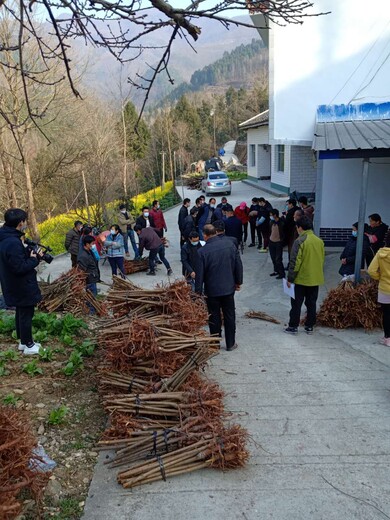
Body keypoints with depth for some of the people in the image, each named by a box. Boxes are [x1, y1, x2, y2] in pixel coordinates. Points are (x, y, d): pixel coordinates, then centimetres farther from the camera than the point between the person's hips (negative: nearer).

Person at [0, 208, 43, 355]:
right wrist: (35, 258, -14)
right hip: (23, 287, -10)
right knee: (26, 314, 3)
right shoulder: (13, 243, -28)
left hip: (17, 286, 10)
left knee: (21, 313, 20)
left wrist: (28, 252, 0)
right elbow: (20, 267, -27)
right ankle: (28, 346, 16)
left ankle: (23, 341, 34)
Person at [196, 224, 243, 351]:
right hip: (228, 288, 3)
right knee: (229, 316, 14)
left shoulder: (203, 251, -15)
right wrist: (238, 282, 13)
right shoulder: (229, 244, -5)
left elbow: (199, 275, -12)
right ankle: (230, 344, 23)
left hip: (212, 290, -2)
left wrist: (198, 292, -2)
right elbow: (238, 265, 0)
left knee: (214, 317, 11)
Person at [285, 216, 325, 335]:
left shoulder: (300, 241, -15)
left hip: (301, 279, -5)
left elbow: (295, 262, -17)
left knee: (296, 303, 5)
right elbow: (322, 259, 12)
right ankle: (309, 326, 19)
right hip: (316, 279, 6)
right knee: (311, 303, 13)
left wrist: (290, 278, -10)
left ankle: (293, 326, 10)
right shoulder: (319, 241, 4)